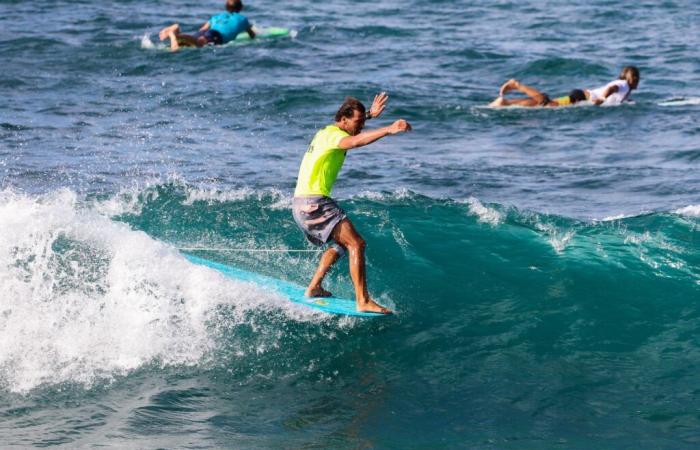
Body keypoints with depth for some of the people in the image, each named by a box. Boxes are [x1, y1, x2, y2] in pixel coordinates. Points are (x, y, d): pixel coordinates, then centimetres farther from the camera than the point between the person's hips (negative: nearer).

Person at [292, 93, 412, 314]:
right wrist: (388, 130, -45)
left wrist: (370, 114, 33)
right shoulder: (333, 135, -11)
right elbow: (356, 141, -34)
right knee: (356, 244, -15)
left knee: (341, 244, 26)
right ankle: (363, 301, -22)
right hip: (313, 202, -10)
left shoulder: (326, 132, 18)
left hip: (302, 204, 10)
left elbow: (351, 120, 43)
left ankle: (314, 287, 25)